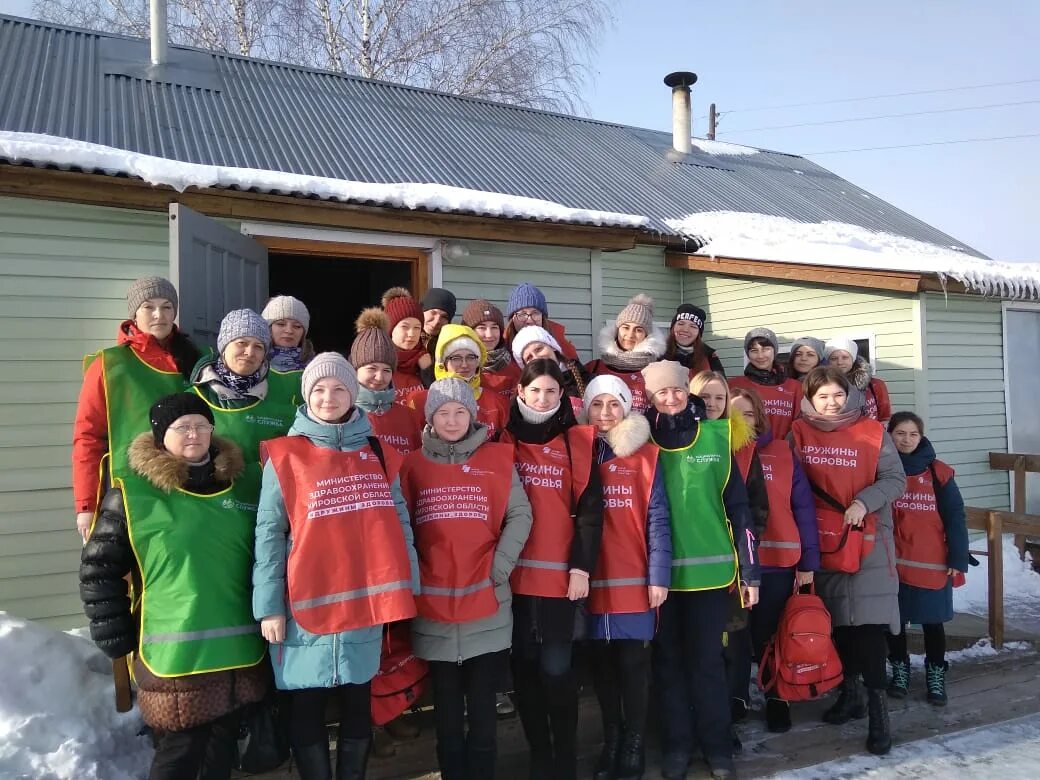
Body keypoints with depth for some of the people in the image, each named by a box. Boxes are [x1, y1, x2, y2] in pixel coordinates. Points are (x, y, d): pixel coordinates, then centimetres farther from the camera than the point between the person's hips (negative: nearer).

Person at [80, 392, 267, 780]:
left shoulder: (240, 487, 7)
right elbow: (99, 570, -4)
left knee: (223, 745, 16)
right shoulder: (131, 493, -8)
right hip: (174, 654, -4)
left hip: (238, 649, 5)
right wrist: (118, 639, -4)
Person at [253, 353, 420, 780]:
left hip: (366, 603, 3)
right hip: (307, 605, -2)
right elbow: (269, 533, -5)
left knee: (358, 706, 14)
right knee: (306, 709, 10)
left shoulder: (379, 455, 7)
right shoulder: (285, 456, -3)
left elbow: (399, 524, 9)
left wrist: (408, 586, 4)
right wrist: (269, 605, -8)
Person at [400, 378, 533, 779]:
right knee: (446, 702, 12)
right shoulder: (414, 465, 6)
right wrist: (410, 575, -3)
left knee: (482, 701, 7)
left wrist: (500, 566, -9)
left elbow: (520, 515, 1)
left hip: (485, 600, -1)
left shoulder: (497, 458, 3)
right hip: (434, 602, 1)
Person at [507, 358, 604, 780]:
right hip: (514, 572, 2)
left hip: (559, 572, -2)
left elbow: (590, 508, 0)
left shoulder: (576, 442, 5)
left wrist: (582, 566, -8)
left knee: (556, 666, -3)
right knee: (524, 664, 8)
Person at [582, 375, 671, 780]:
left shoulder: (645, 455, 0)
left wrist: (659, 576, -9)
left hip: (635, 580, -2)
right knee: (602, 665, 11)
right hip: (593, 579, 2)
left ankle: (633, 747, 19)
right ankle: (610, 743, 27)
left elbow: (657, 519, -3)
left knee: (633, 664, 3)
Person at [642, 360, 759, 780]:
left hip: (710, 568, 0)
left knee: (707, 659, 8)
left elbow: (737, 506, 3)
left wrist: (749, 569, 2)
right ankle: (676, 745, 24)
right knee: (669, 660, 10)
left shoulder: (716, 436, 1)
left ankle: (717, 745, 24)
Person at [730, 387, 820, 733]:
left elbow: (803, 507, 3)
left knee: (772, 637, 12)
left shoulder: (783, 452, 4)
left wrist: (808, 561, -2)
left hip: (777, 562, 0)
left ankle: (777, 701, 30)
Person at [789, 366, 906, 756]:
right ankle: (850, 692, 29)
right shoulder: (799, 433, 1)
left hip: (868, 539, -2)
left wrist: (863, 502, -20)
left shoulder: (872, 431, -3)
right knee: (837, 620, 12)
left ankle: (877, 705, 1)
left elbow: (896, 479, -4)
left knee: (869, 621, -8)